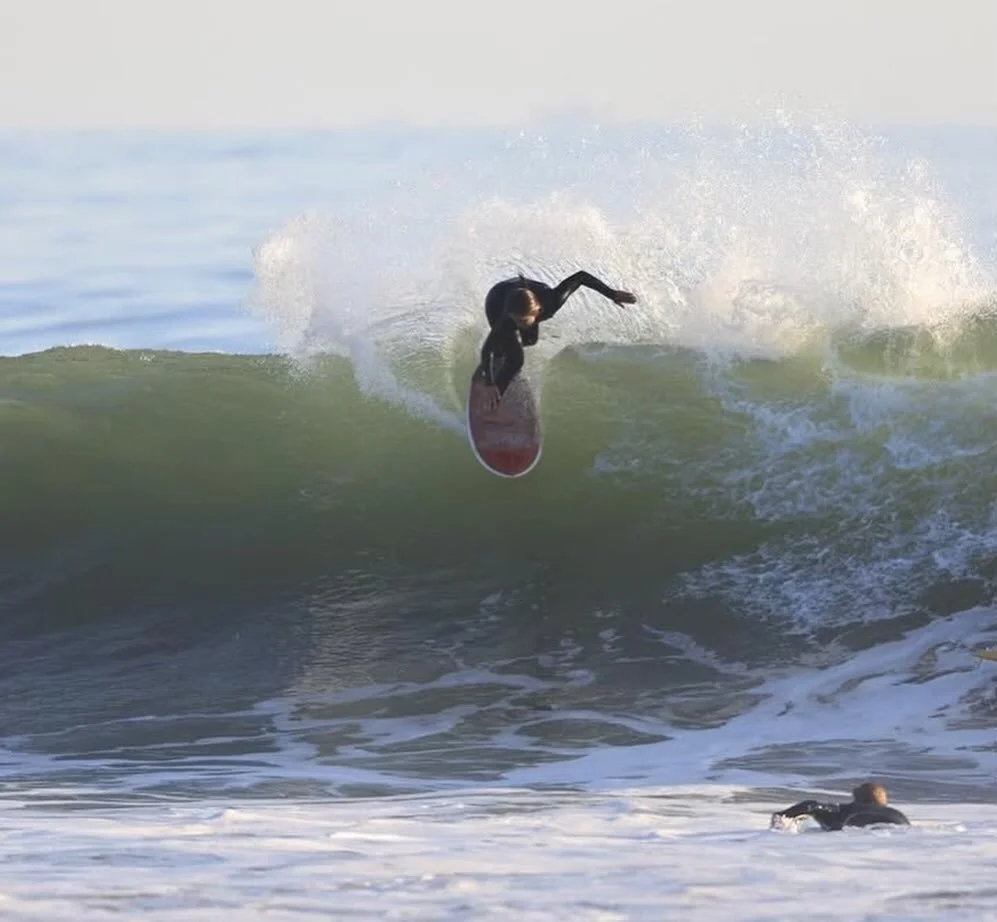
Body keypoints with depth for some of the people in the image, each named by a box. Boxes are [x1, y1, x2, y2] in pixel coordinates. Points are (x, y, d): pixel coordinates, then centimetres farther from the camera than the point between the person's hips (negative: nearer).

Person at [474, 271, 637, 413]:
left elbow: (581, 277, -31)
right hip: (497, 300, -4)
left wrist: (612, 294, -25)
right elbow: (487, 349, -46)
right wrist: (489, 385, -55)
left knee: (529, 340, 28)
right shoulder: (508, 318, -49)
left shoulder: (552, 301, -44)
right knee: (514, 360, -17)